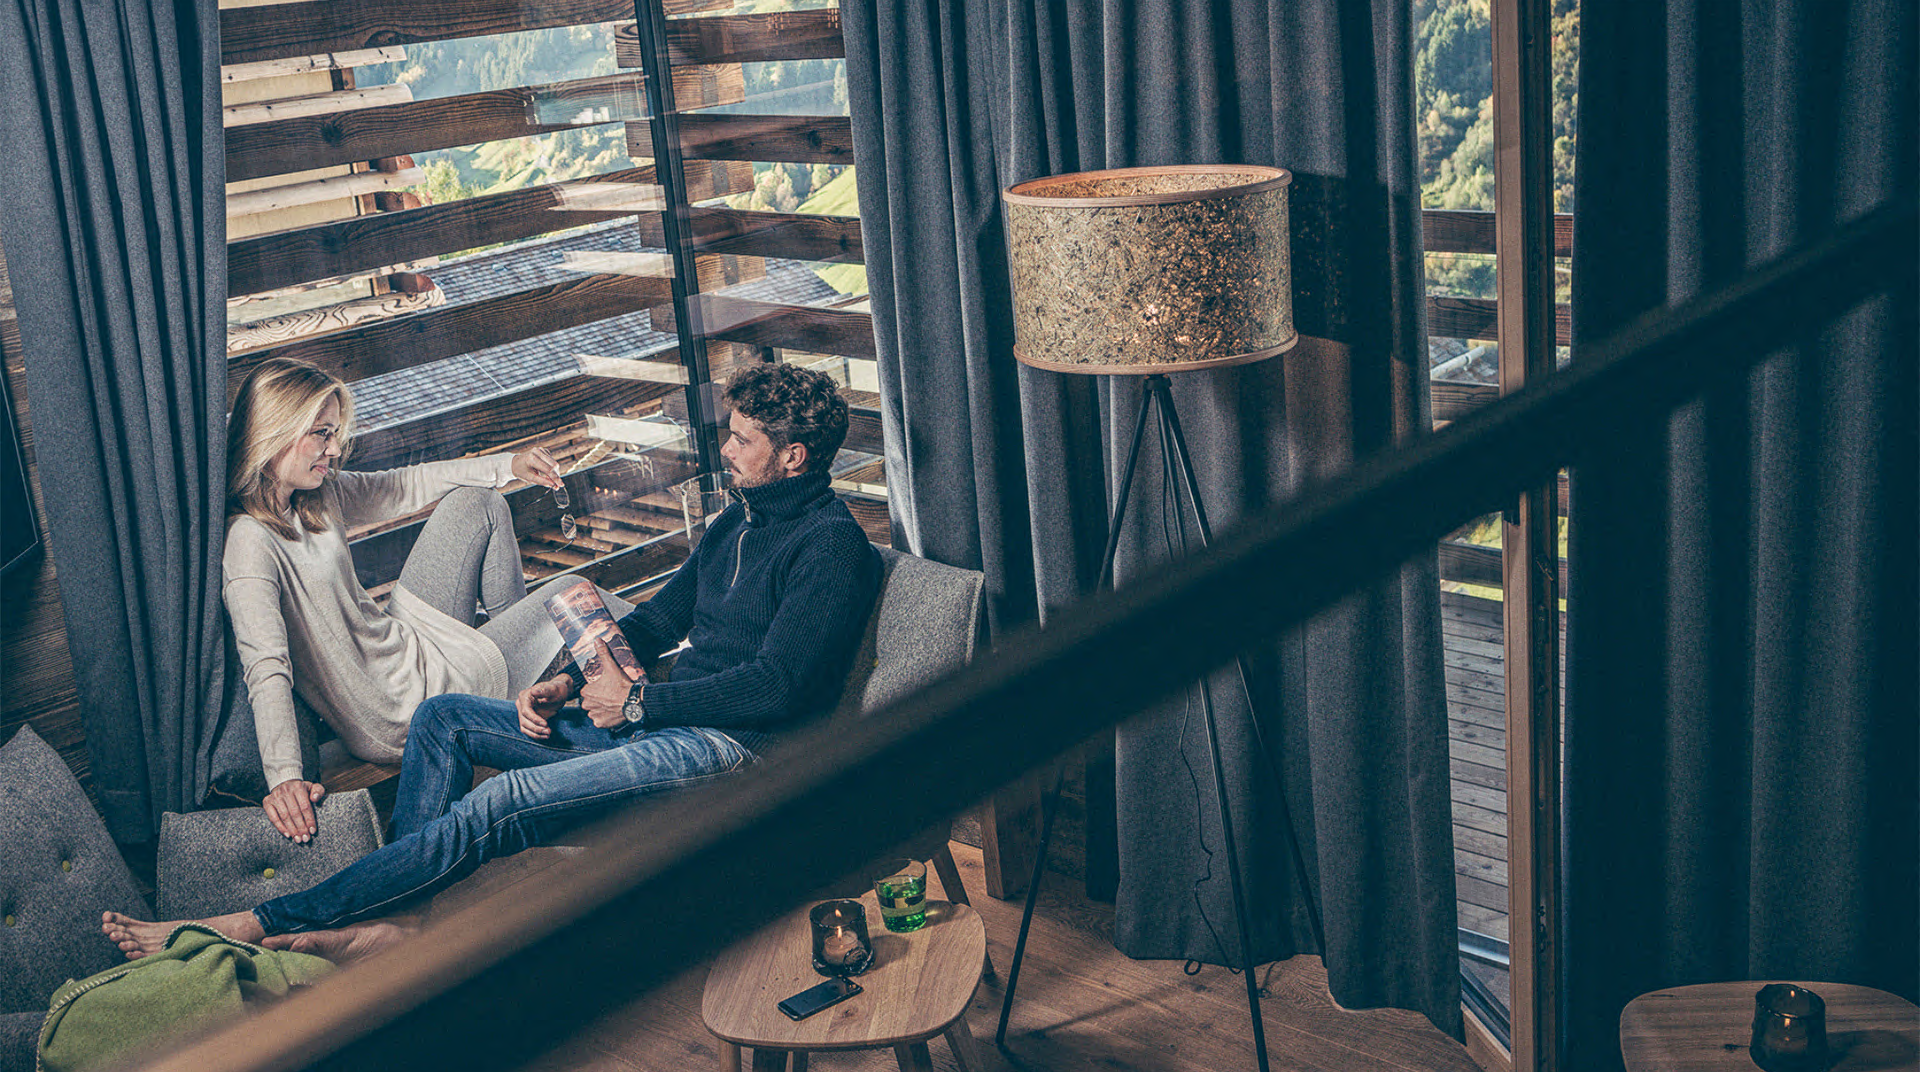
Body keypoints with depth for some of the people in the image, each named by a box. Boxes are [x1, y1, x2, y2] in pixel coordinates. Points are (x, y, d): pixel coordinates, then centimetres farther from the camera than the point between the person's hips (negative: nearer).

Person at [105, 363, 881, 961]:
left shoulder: (831, 544, -14)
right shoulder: (739, 518, 16)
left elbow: (777, 687, -21)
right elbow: (661, 616, 21)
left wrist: (636, 699, -14)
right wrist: (569, 682, 5)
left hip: (726, 744, -10)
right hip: (655, 716, 10)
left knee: (500, 805, -23)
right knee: (443, 718, 2)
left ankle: (257, 925, -19)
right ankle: (395, 918, -10)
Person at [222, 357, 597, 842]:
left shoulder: (315, 495, -1)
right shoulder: (249, 540, -27)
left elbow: (399, 488, 16)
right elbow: (266, 668, -37)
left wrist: (508, 465, 14)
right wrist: (284, 776, -48)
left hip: (407, 640, 9)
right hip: (407, 716, -9)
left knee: (480, 503, 17)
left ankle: (514, 630, 34)